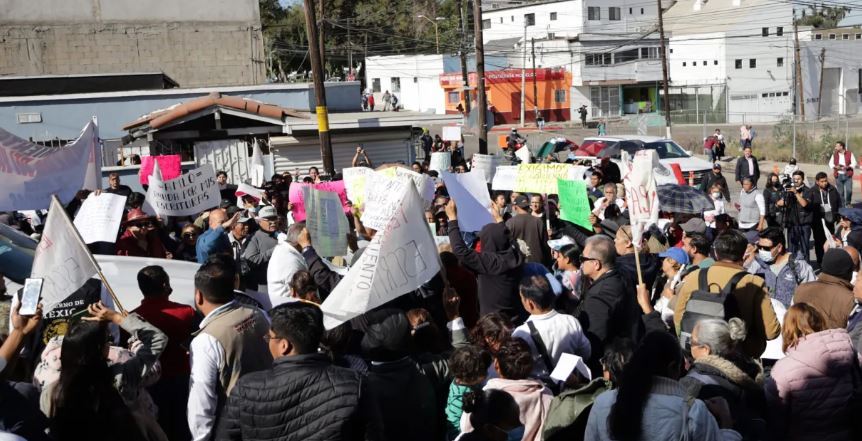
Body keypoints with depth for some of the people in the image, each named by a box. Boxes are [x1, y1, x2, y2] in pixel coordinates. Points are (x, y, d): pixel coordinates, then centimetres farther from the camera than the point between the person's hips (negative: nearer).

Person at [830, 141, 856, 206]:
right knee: (840, 192, 2)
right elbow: (830, 164, 7)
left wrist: (847, 167, -19)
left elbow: (854, 163, -1)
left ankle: (848, 204, 9)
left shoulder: (850, 154, 2)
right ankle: (842, 205, 11)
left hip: (848, 175, -2)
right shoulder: (834, 155, 9)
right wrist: (835, 167, -14)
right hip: (838, 176, 2)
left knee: (849, 190, -10)